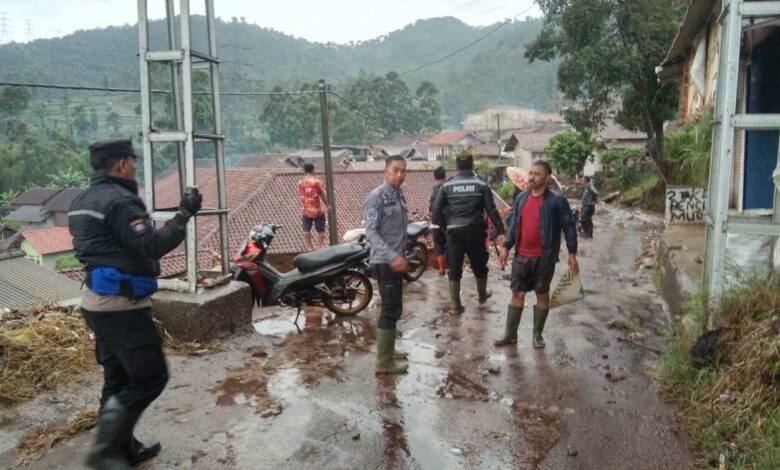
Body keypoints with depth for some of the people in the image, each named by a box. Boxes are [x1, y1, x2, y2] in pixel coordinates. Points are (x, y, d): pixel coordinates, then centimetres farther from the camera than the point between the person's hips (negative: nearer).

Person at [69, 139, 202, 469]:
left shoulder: (84, 201, 14)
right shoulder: (120, 200, -18)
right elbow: (153, 245, -25)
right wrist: (185, 214, -18)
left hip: (98, 302, 10)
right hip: (121, 306, -10)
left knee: (119, 379, 17)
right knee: (150, 378, -4)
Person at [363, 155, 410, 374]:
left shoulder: (399, 194, 12)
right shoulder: (376, 197, -14)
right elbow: (370, 231, -21)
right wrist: (392, 257, -29)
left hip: (396, 261, 9)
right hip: (385, 262, -9)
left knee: (394, 308, 17)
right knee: (391, 310, -7)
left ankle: (387, 350, 30)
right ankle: (384, 362, 1)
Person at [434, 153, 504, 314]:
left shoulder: (447, 185, 0)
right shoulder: (481, 185, -2)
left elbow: (437, 209, -2)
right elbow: (491, 209, -4)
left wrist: (445, 227, 11)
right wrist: (500, 228, 5)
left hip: (454, 231, 0)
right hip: (475, 230, 0)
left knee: (454, 269, 8)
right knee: (479, 266, 19)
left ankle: (455, 305, 9)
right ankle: (482, 296, 39)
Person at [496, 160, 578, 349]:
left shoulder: (556, 201, -10)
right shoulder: (521, 198, 5)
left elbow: (569, 226, -6)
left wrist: (572, 253, -9)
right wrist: (506, 246, 8)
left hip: (544, 257, -4)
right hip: (521, 256, 4)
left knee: (542, 295, 9)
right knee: (517, 294, 9)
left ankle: (538, 334, 23)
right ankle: (510, 334, 19)